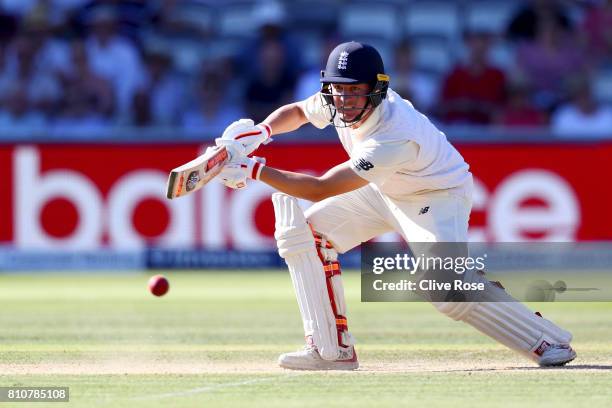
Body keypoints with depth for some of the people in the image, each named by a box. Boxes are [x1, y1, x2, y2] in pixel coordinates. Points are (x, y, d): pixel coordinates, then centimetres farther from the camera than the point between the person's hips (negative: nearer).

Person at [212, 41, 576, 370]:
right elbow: (298, 111, 7)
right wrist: (260, 131, -15)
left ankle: (547, 341, -18)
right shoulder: (338, 102, -18)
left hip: (438, 196, -9)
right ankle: (333, 350, 1)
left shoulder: (395, 138, -39)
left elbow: (320, 189, -37)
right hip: (384, 191, 9)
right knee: (303, 230, -2)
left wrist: (253, 169, -36)